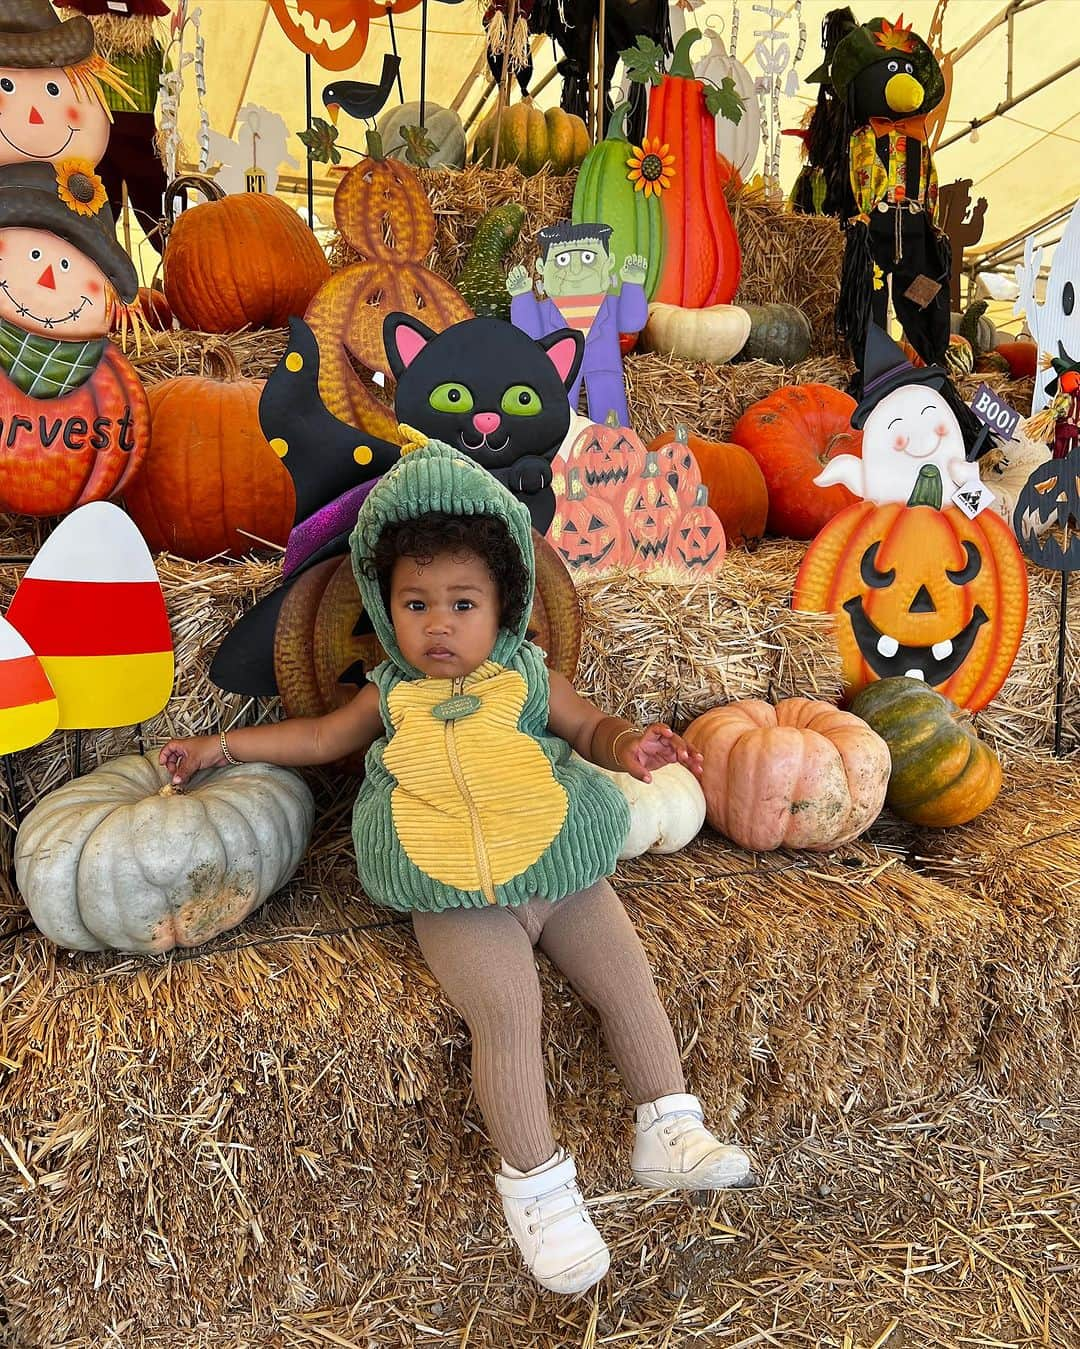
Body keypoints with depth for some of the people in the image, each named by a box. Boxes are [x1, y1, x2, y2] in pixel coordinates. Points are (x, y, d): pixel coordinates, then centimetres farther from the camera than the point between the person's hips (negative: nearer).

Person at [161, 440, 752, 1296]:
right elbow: (323, 737, 27)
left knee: (629, 979, -2)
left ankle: (668, 1131, 16)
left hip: (563, 872, 2)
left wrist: (628, 745, -7)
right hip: (458, 900, -2)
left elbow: (589, 727, 16)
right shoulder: (392, 693, 15)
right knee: (507, 1012, -19)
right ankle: (536, 1183, -3)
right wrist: (226, 745, 27)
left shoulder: (527, 676, 12)